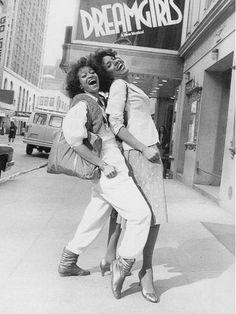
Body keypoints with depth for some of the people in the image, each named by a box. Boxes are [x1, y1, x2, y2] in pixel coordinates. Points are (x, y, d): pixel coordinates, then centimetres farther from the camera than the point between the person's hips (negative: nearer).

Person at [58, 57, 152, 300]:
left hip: (105, 173, 10)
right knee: (140, 214, -8)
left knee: (95, 218, 19)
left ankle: (67, 263, 31)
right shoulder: (82, 104, -12)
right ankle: (121, 268, 1)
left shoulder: (98, 102, 17)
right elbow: (73, 138, -24)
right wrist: (103, 165, -23)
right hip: (110, 171, -10)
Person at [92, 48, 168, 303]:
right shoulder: (119, 85, -5)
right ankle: (146, 271, -4)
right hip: (141, 151, -9)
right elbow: (115, 124, -15)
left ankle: (110, 256, 22)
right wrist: (144, 148, -18)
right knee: (154, 211, -9)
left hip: (140, 151, 9)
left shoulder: (125, 86, 21)